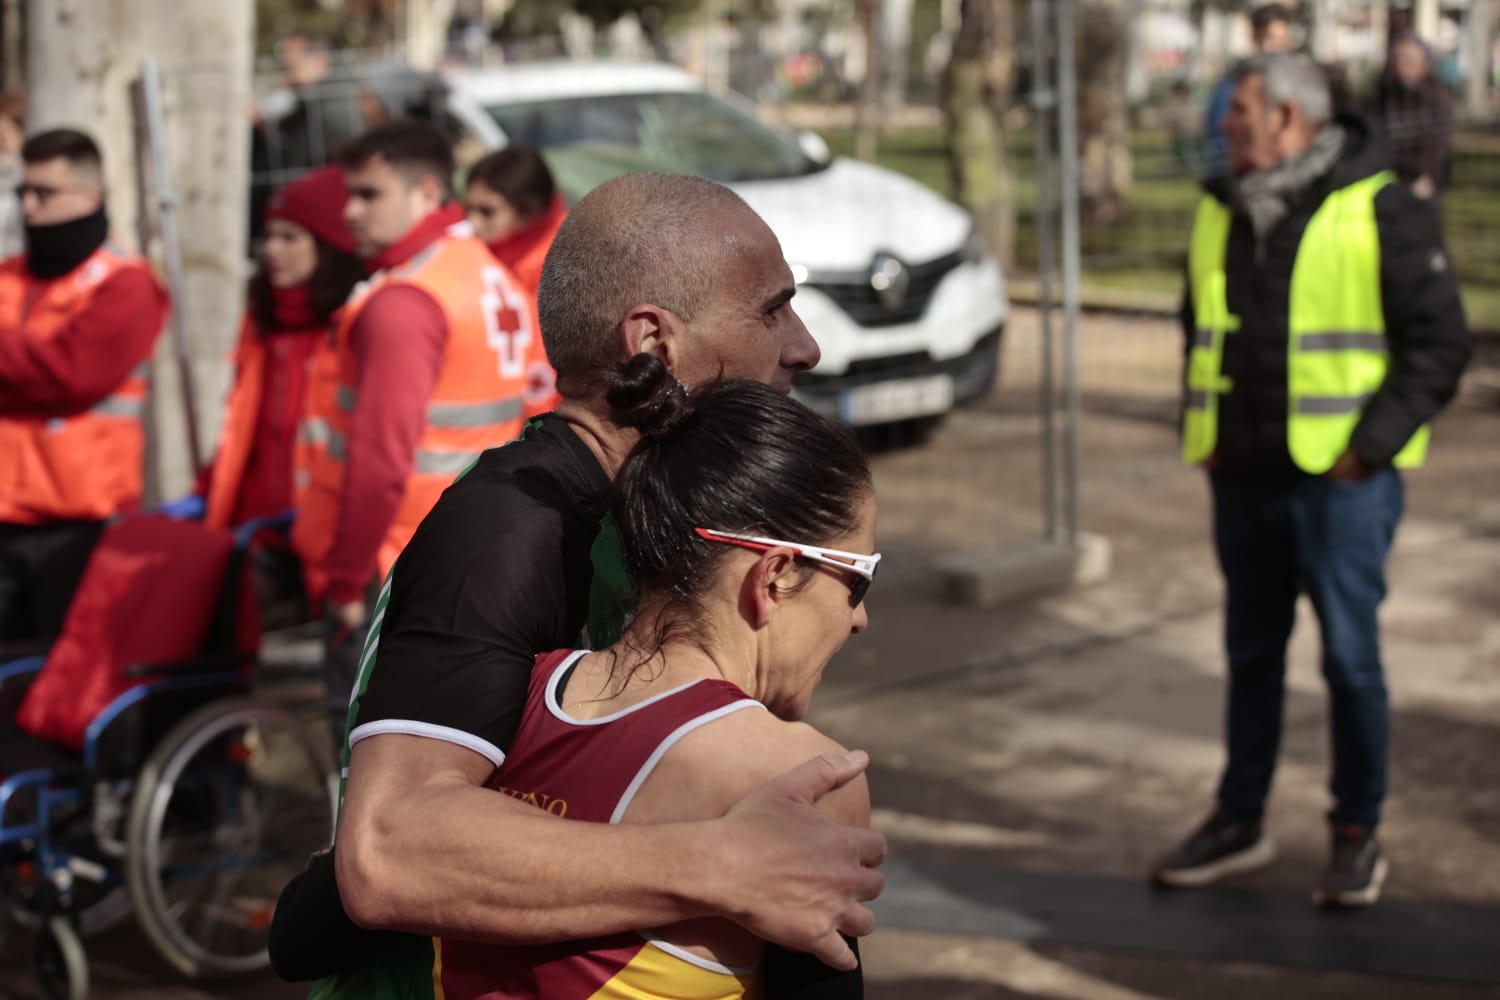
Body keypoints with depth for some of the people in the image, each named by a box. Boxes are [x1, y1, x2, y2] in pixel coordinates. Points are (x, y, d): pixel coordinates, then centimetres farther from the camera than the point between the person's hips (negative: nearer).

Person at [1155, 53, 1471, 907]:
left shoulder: (1381, 213, -8)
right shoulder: (1221, 216, 11)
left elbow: (1441, 342, -8)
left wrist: (1369, 448, -13)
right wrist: (1203, 434, 10)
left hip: (1342, 479, -6)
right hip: (1245, 476, 6)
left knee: (1350, 656, -1)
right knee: (1252, 652, 13)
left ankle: (1359, 836, 12)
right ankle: (1240, 822, 24)